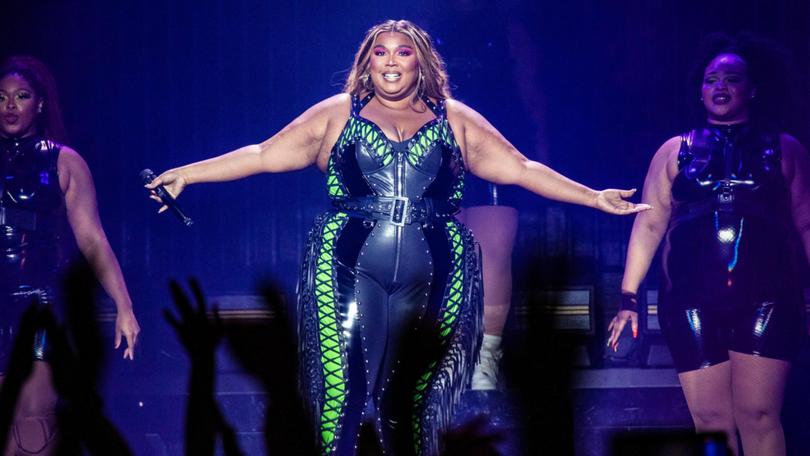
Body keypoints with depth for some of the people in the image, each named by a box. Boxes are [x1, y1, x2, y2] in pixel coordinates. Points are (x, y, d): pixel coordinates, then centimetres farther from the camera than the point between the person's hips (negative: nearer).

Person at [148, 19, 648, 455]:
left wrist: (595, 198, 8)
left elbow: (522, 169, 13)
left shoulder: (455, 119, 14)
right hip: (350, 271, -1)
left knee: (408, 401, 1)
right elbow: (263, 155, 9)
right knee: (343, 394, -11)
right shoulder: (337, 113, 11)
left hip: (433, 278, 1)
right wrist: (186, 174, 3)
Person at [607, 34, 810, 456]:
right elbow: (649, 224, 10)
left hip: (766, 299, -1)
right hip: (693, 303, 1)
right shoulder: (675, 151, 12)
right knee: (711, 421, 0)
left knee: (758, 416, -8)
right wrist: (629, 298, 4)